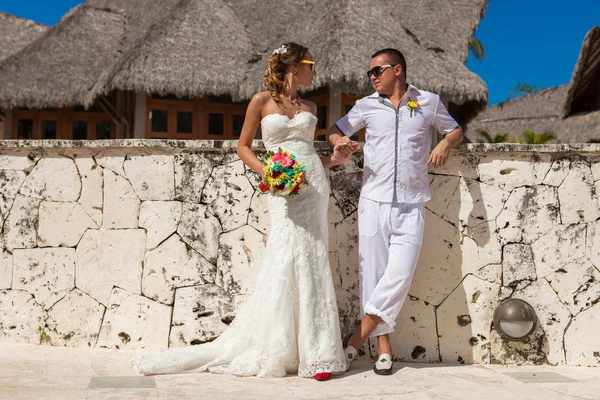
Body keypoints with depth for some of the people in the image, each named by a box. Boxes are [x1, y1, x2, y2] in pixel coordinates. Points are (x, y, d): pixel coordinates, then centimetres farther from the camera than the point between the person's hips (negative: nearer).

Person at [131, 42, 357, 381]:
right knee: (288, 258, -13)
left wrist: (334, 159, 4)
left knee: (312, 262, 0)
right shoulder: (262, 101, 3)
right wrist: (268, 173, -10)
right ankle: (272, 350, -2)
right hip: (285, 191, -4)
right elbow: (243, 147, 5)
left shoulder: (309, 107, 17)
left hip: (315, 186, 4)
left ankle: (314, 352, 4)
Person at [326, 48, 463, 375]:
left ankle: (357, 338, -1)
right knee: (372, 272, 0)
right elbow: (334, 130, 19)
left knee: (400, 274, -11)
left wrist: (446, 143, -3)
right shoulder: (366, 105, 11)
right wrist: (339, 140, -5)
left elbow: (455, 130, 20)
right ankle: (384, 346, 9)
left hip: (411, 205, -1)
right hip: (373, 201, 1)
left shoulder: (429, 103, 8)